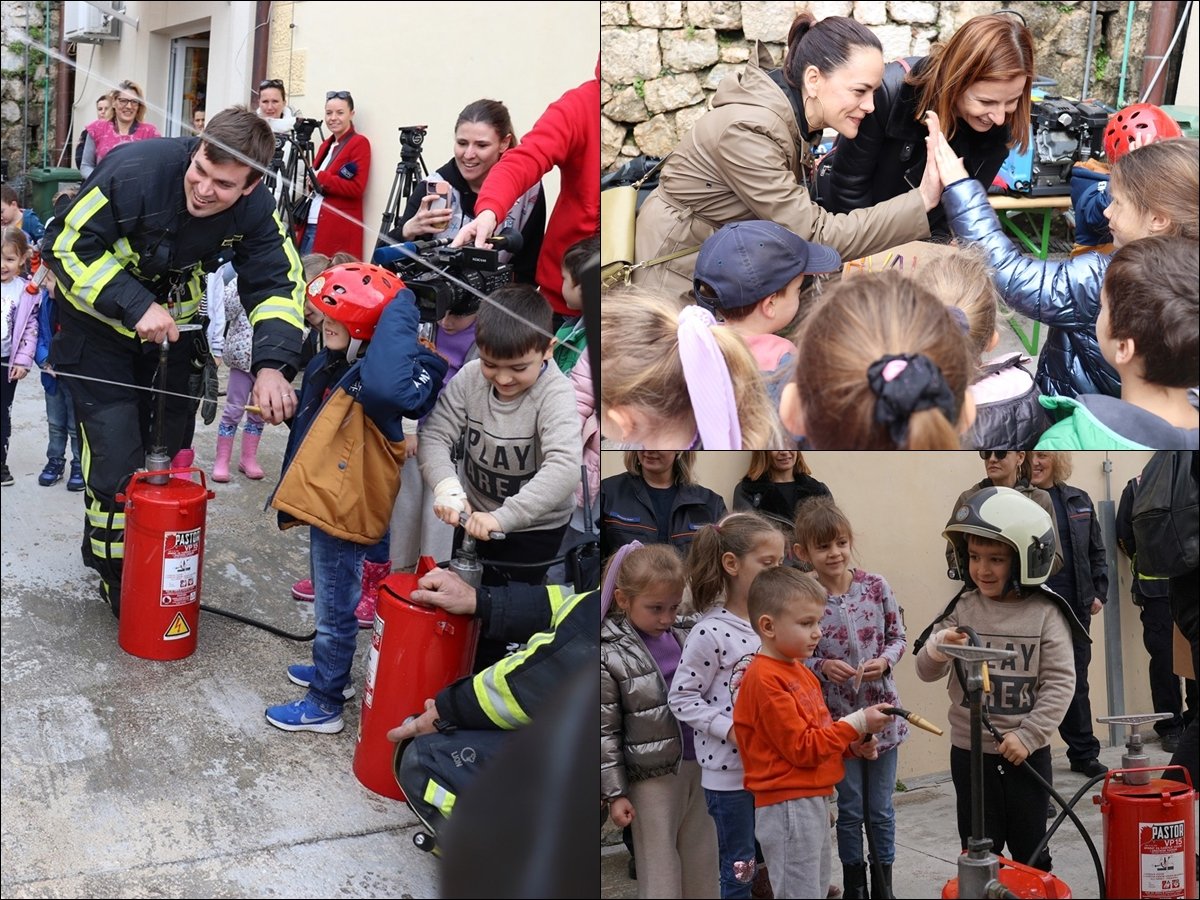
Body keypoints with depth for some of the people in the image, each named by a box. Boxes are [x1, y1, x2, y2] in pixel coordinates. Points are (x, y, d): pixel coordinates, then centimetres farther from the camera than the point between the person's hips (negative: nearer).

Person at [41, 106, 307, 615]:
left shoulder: (253, 210, -18)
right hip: (101, 330, -4)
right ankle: (117, 581, 13)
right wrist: (135, 305, -32)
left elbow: (278, 283, -13)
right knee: (118, 462, -9)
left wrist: (272, 364, -31)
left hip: (174, 331, 4)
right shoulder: (135, 171, -31)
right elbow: (65, 245, -22)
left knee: (169, 456, 10)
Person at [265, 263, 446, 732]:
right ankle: (330, 672, 46)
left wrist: (398, 312, -43)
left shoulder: (373, 375, -25)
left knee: (335, 609, 6)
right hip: (326, 499, 10)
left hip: (344, 507, -10)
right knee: (331, 600, 27)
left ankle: (324, 705, 20)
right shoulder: (332, 363, 4)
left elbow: (392, 387, -52)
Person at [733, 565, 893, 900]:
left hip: (814, 800, 10)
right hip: (788, 806, -10)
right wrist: (856, 723, -15)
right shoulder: (766, 680, -19)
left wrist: (853, 746, 2)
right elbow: (801, 748, -20)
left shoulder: (800, 671, 11)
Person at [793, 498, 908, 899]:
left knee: (881, 808, 13)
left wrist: (885, 661, -17)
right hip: (837, 719, -1)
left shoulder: (876, 586, -6)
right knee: (851, 809, 11)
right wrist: (822, 666, -22)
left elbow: (899, 637, 2)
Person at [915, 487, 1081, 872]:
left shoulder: (1046, 614, -9)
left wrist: (1028, 735, -15)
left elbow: (1060, 682, -9)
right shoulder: (962, 609, -4)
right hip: (970, 752, 1)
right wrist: (939, 650, -26)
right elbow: (926, 671, -4)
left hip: (1027, 752, -1)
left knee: (1030, 851, 15)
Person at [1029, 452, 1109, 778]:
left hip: (1075, 606, 4)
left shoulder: (1079, 501, 9)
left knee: (1076, 683, 14)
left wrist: (1099, 593, 7)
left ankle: (1084, 754, 26)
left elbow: (1096, 551, 15)